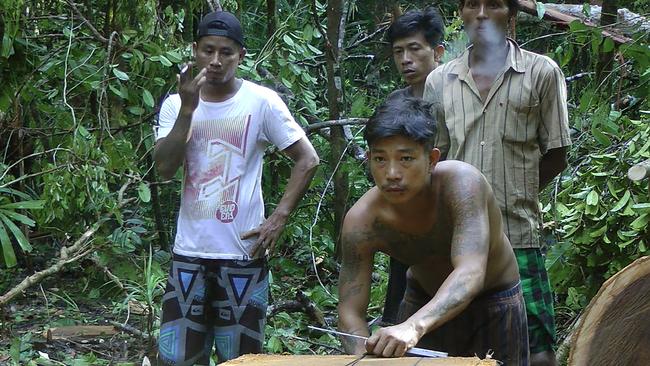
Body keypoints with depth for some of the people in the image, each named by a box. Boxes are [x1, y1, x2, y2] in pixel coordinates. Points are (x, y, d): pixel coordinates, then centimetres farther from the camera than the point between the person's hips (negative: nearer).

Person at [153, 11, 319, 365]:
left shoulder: (261, 102, -6)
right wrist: (188, 108, -15)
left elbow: (307, 160, -4)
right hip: (189, 252, 3)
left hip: (242, 253, -3)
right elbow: (165, 168, -8)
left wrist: (278, 218, -12)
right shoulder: (176, 104, 3)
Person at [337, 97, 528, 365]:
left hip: (493, 302, -2)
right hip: (424, 299, 2)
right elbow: (350, 313, -22)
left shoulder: (462, 182, -36)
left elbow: (470, 274, -48)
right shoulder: (361, 221, -26)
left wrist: (414, 326, -63)